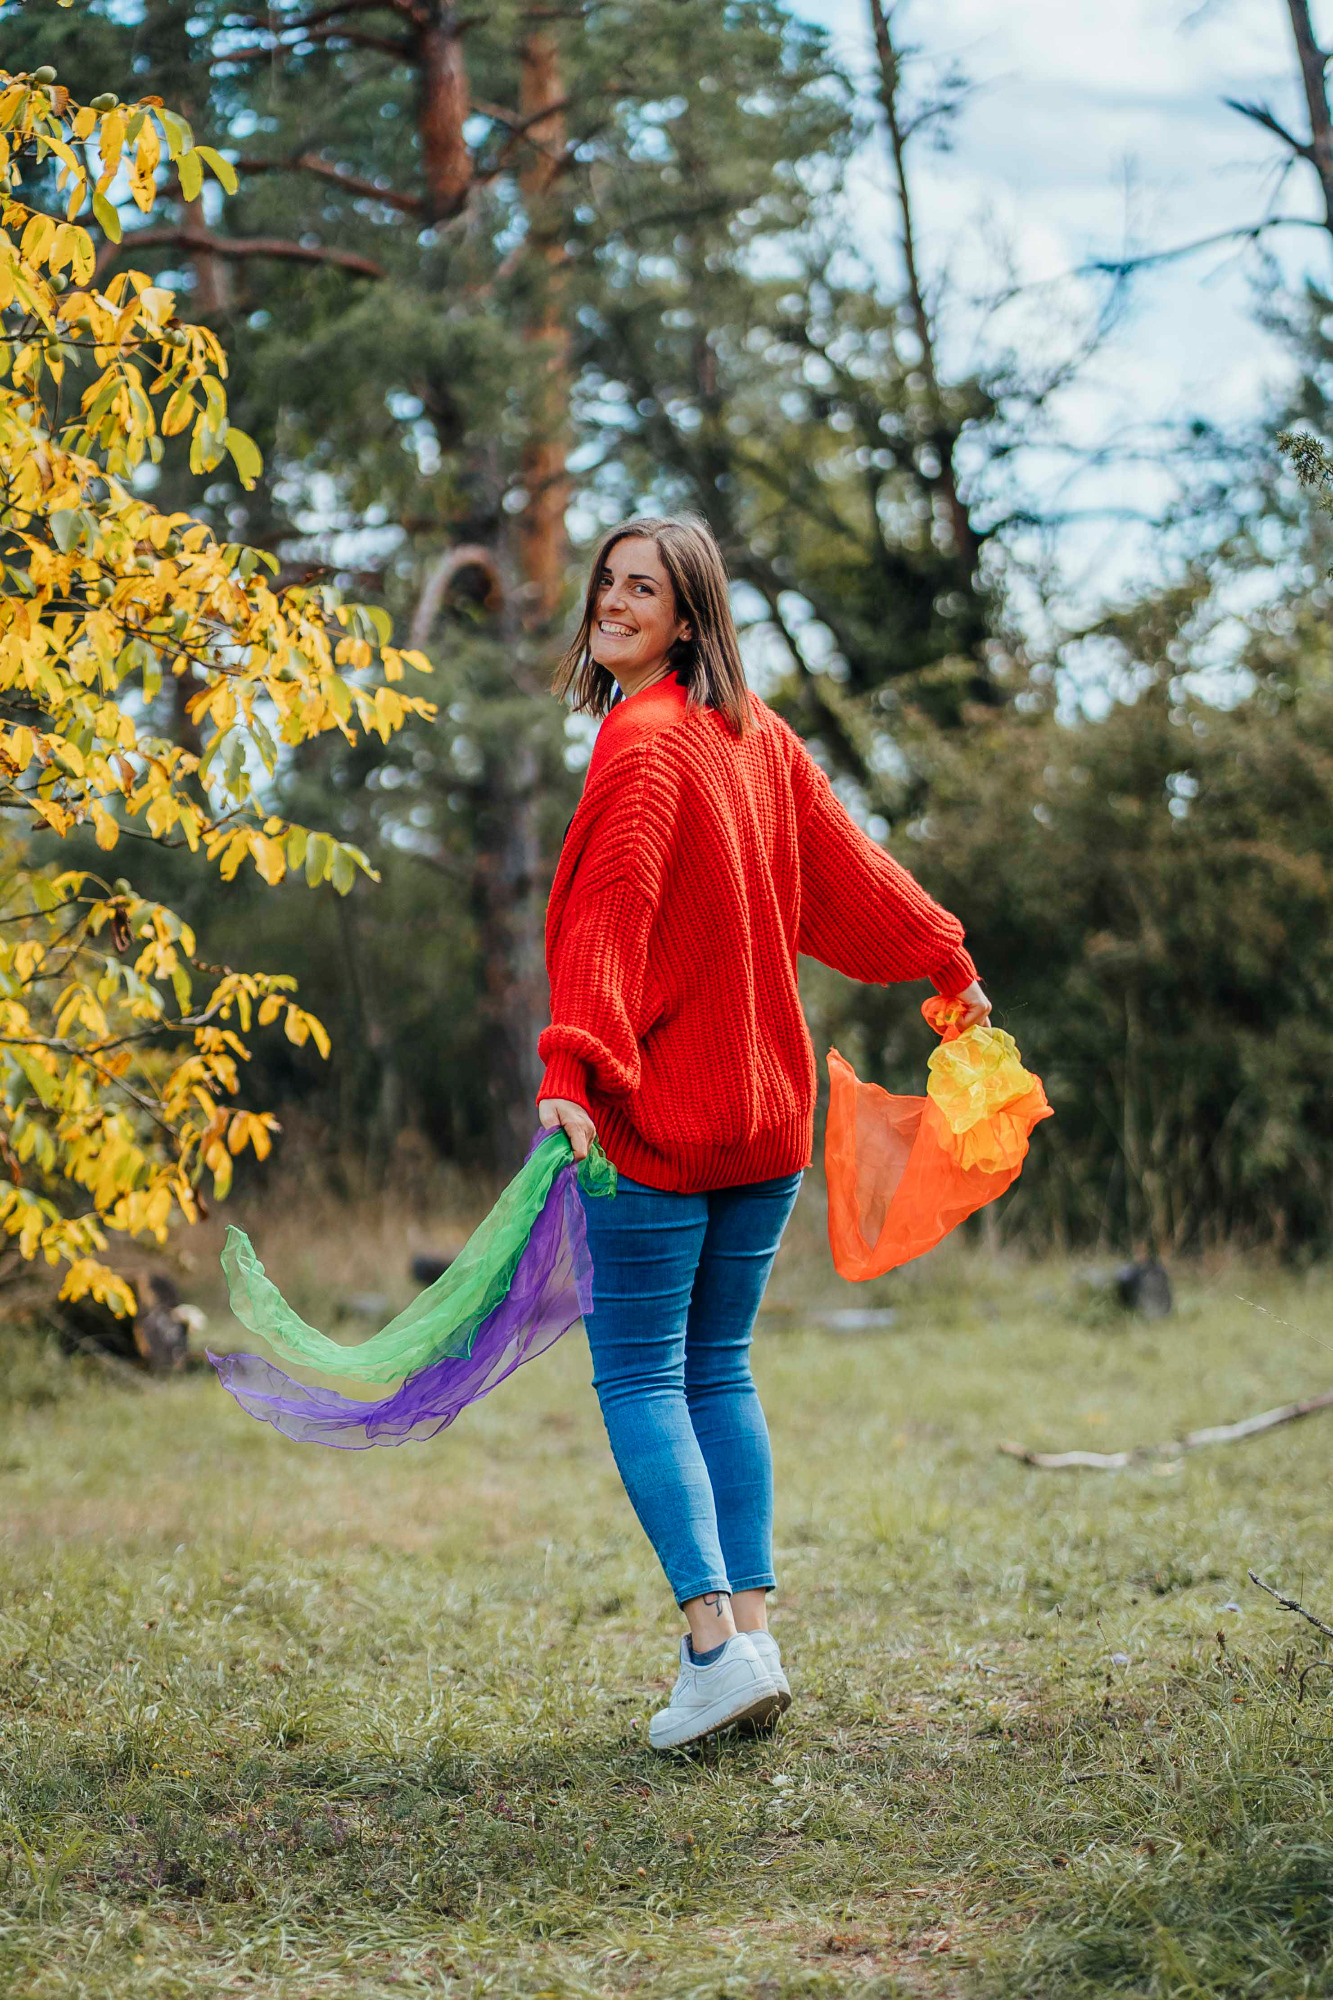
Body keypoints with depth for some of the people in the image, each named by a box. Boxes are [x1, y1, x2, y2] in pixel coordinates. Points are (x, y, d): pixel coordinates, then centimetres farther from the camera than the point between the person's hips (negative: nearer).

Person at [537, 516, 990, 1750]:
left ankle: (718, 1641, -13)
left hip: (661, 1110, -8)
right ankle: (753, 1630, 8)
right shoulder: (759, 735, 11)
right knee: (719, 1372, 13)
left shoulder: (644, 745, -13)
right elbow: (846, 864, 21)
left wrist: (572, 1065, -33)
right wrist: (946, 958, 36)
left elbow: (611, 913, -25)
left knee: (638, 1375, -3)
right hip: (768, 1110, 8)